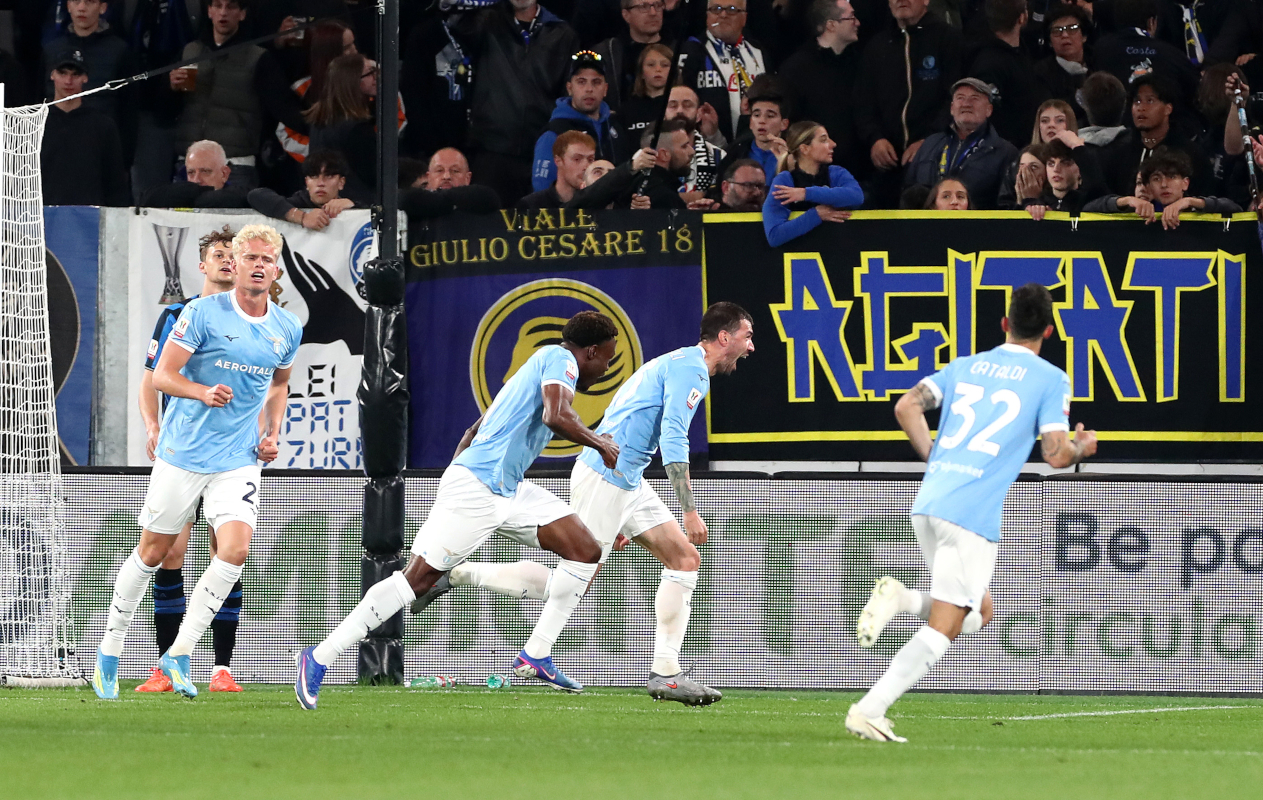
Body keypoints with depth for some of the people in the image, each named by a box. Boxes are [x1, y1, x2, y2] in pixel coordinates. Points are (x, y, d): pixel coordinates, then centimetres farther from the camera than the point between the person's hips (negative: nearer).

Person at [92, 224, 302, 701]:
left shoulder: (288, 330, 5)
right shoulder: (204, 313, -9)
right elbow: (162, 376, -10)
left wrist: (272, 433, 9)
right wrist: (203, 392, -28)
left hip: (239, 460, 3)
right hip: (183, 452, -3)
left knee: (235, 549, -17)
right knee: (154, 552, 6)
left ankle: (178, 655, -7)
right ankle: (110, 651, 22)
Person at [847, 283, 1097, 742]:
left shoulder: (965, 366, 18)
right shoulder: (1051, 379, 3)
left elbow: (906, 407, 9)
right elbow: (1057, 455, -4)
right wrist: (1082, 447, 18)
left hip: (928, 503, 6)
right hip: (973, 514, -6)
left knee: (978, 614, 21)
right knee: (942, 629, -5)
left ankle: (900, 599, -4)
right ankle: (869, 712, -17)